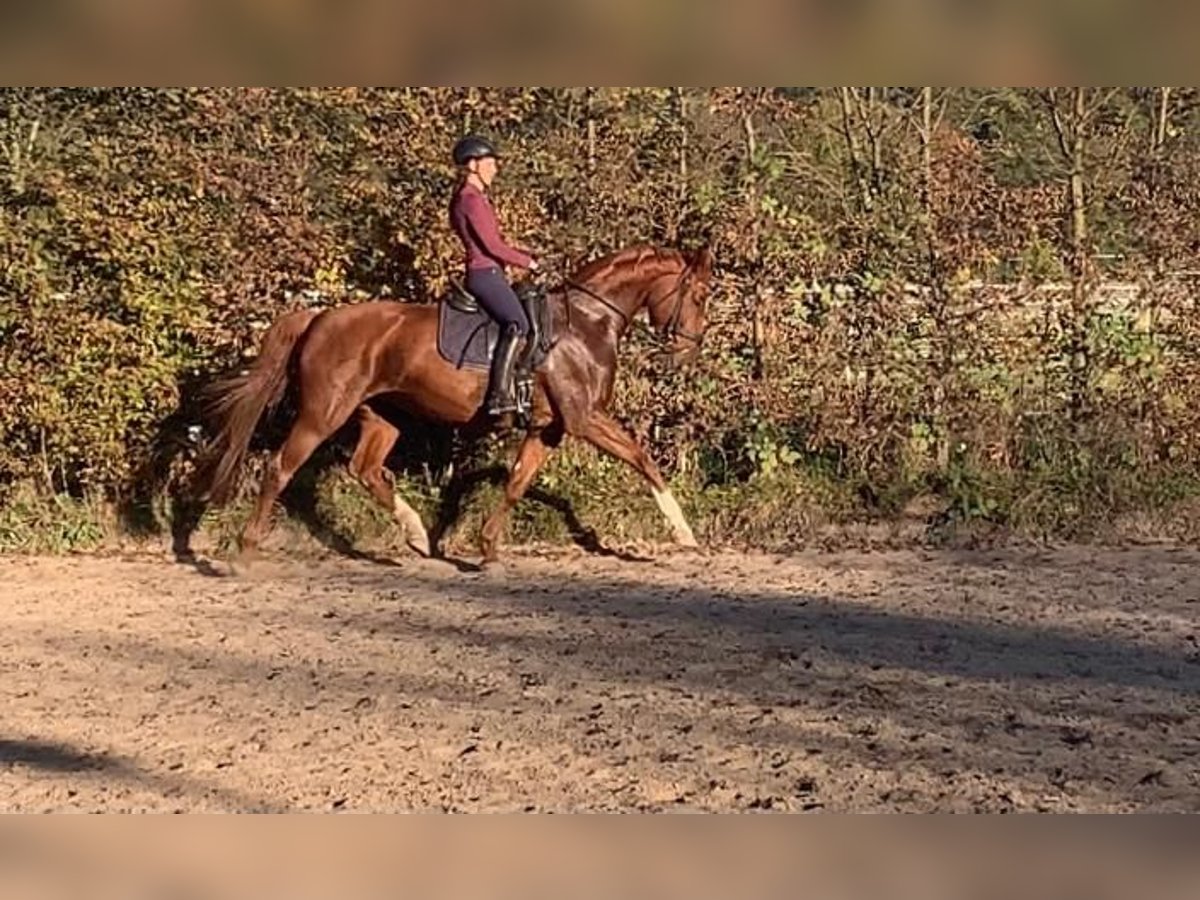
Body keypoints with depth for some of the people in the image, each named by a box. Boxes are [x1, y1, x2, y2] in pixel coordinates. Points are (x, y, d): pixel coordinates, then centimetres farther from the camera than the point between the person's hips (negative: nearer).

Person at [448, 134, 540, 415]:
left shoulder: (475, 198, 17)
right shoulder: (472, 200, -14)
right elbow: (492, 246, -18)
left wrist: (526, 255, 12)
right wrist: (527, 262, -7)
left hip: (489, 273, 11)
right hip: (485, 273, -11)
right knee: (518, 323, -24)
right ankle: (499, 394, -31)